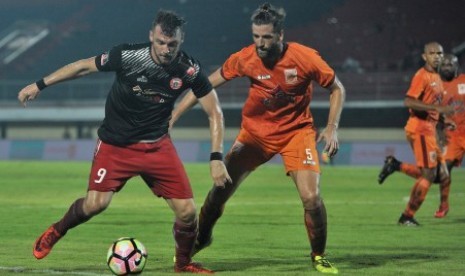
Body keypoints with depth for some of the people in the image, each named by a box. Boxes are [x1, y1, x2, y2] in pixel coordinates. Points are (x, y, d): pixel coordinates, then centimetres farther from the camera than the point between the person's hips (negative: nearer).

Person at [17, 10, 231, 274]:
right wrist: (39, 85, -3)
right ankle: (56, 232, 13)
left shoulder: (190, 69, -14)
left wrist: (217, 158, -15)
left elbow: (214, 112, -6)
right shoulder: (127, 55, -19)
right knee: (95, 203, -19)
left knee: (187, 211, -7)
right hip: (115, 144, -2)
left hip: (157, 145, 2)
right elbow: (84, 66, -6)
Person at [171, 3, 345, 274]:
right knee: (221, 188, -1)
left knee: (311, 196, -16)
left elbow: (337, 89, -5)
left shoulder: (305, 58, -21)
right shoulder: (245, 58, -16)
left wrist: (332, 127, -15)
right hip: (256, 130, 2)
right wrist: (174, 115, -8)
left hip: (296, 131, -2)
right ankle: (200, 239, 27)